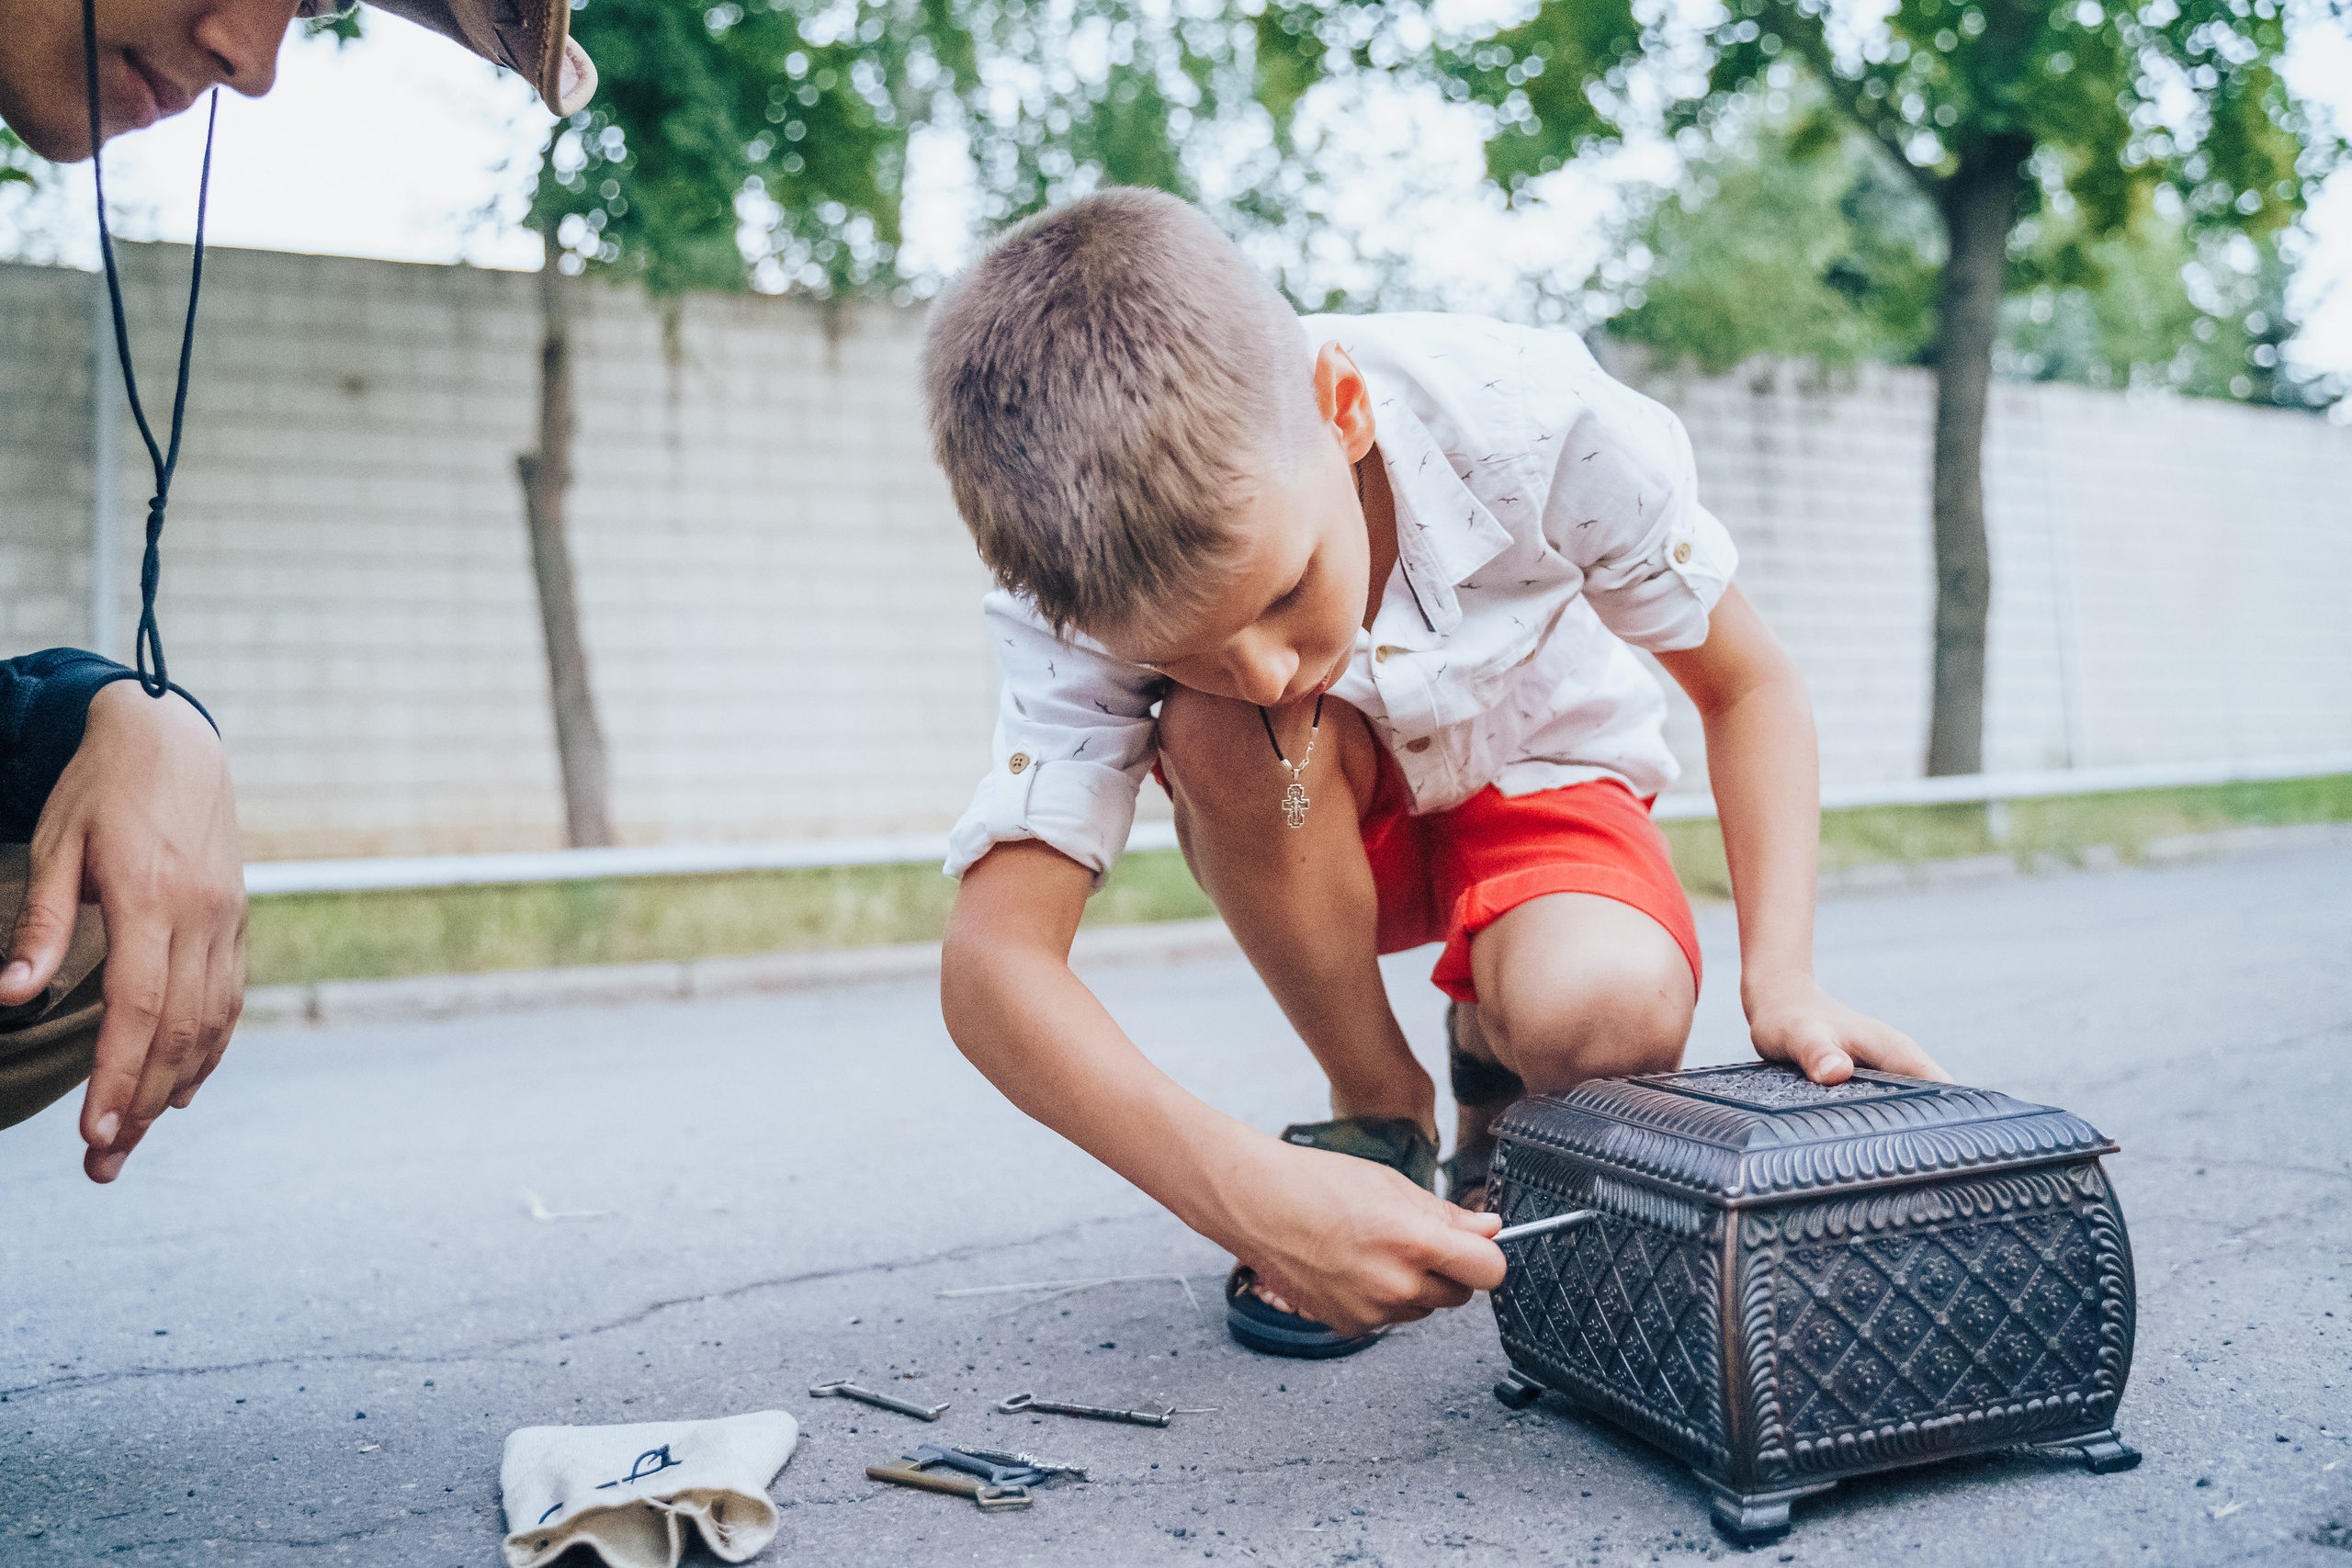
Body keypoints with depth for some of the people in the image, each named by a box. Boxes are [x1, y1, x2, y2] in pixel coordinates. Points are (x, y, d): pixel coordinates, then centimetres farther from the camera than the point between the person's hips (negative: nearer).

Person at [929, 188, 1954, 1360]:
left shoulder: (1537, 422, -33)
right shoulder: (1091, 585, -32)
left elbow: (1748, 689, -16)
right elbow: (992, 962, -38)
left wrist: (1780, 980, -29)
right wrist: (1247, 1196, -52)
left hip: (1537, 771, -1)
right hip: (1318, 832, 1)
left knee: (1603, 1011, -34)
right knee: (1220, 732, -35)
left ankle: (1492, 1055, 5)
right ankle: (1379, 1115, -10)